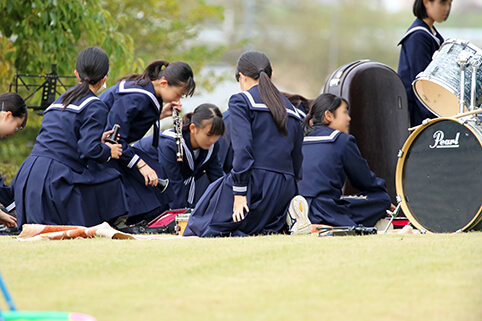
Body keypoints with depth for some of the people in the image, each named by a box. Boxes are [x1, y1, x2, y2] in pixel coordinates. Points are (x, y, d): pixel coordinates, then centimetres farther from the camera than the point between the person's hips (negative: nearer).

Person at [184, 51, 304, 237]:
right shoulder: (290, 109, 20)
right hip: (285, 188, 7)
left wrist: (240, 192, -15)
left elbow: (243, 147, -13)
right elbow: (297, 157, 18)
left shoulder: (241, 101, -1)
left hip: (256, 181, -7)